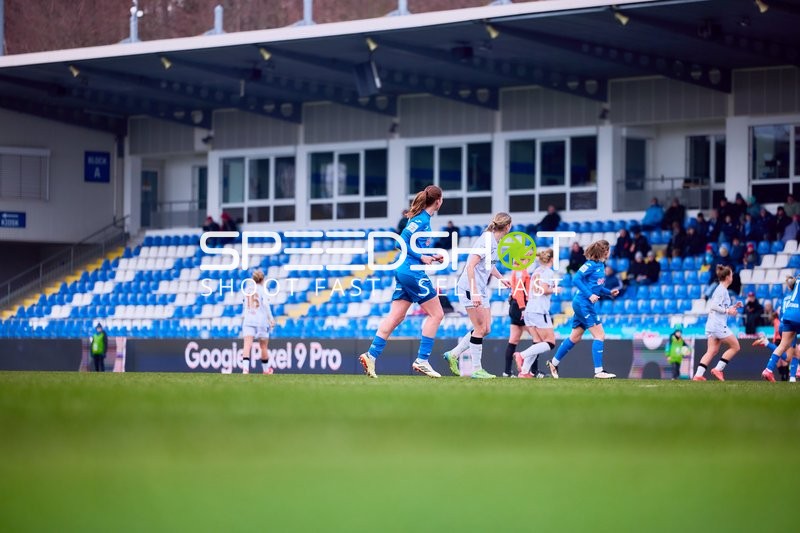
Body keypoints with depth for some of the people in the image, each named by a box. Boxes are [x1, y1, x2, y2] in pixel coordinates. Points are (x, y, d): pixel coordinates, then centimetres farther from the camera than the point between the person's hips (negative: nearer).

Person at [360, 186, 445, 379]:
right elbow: (403, 240, -20)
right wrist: (421, 257, -17)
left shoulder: (422, 218, 15)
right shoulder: (423, 220, -13)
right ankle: (422, 360, -4)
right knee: (436, 314, -2)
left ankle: (371, 355, 1)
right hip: (413, 272, -9)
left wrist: (432, 256, 16)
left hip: (403, 271, 9)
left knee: (395, 317, 7)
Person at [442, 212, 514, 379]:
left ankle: (453, 354, 17)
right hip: (470, 289, -10)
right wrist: (474, 293, -29)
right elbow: (471, 266, -25)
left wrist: (501, 278, 31)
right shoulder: (486, 241, -19)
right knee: (480, 329, -8)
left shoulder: (494, 241, 10)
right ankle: (477, 369, -2)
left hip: (481, 290, 10)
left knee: (485, 329, 9)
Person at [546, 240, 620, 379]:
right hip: (583, 303, -10)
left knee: (575, 337, 16)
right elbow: (576, 279, -19)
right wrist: (589, 295, -23)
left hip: (582, 305, 10)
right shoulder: (591, 265, -13)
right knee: (599, 335, -9)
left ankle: (554, 362, 26)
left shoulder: (600, 266, 13)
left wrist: (609, 292, 9)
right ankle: (599, 370, -10)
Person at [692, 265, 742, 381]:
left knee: (712, 351, 3)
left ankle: (698, 375, -7)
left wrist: (734, 306, 18)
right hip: (718, 324, -9)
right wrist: (727, 311, -17)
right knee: (735, 346, -2)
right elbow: (714, 306, -18)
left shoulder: (721, 289, 19)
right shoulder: (722, 290, -10)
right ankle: (718, 369, -6)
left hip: (712, 324, 9)